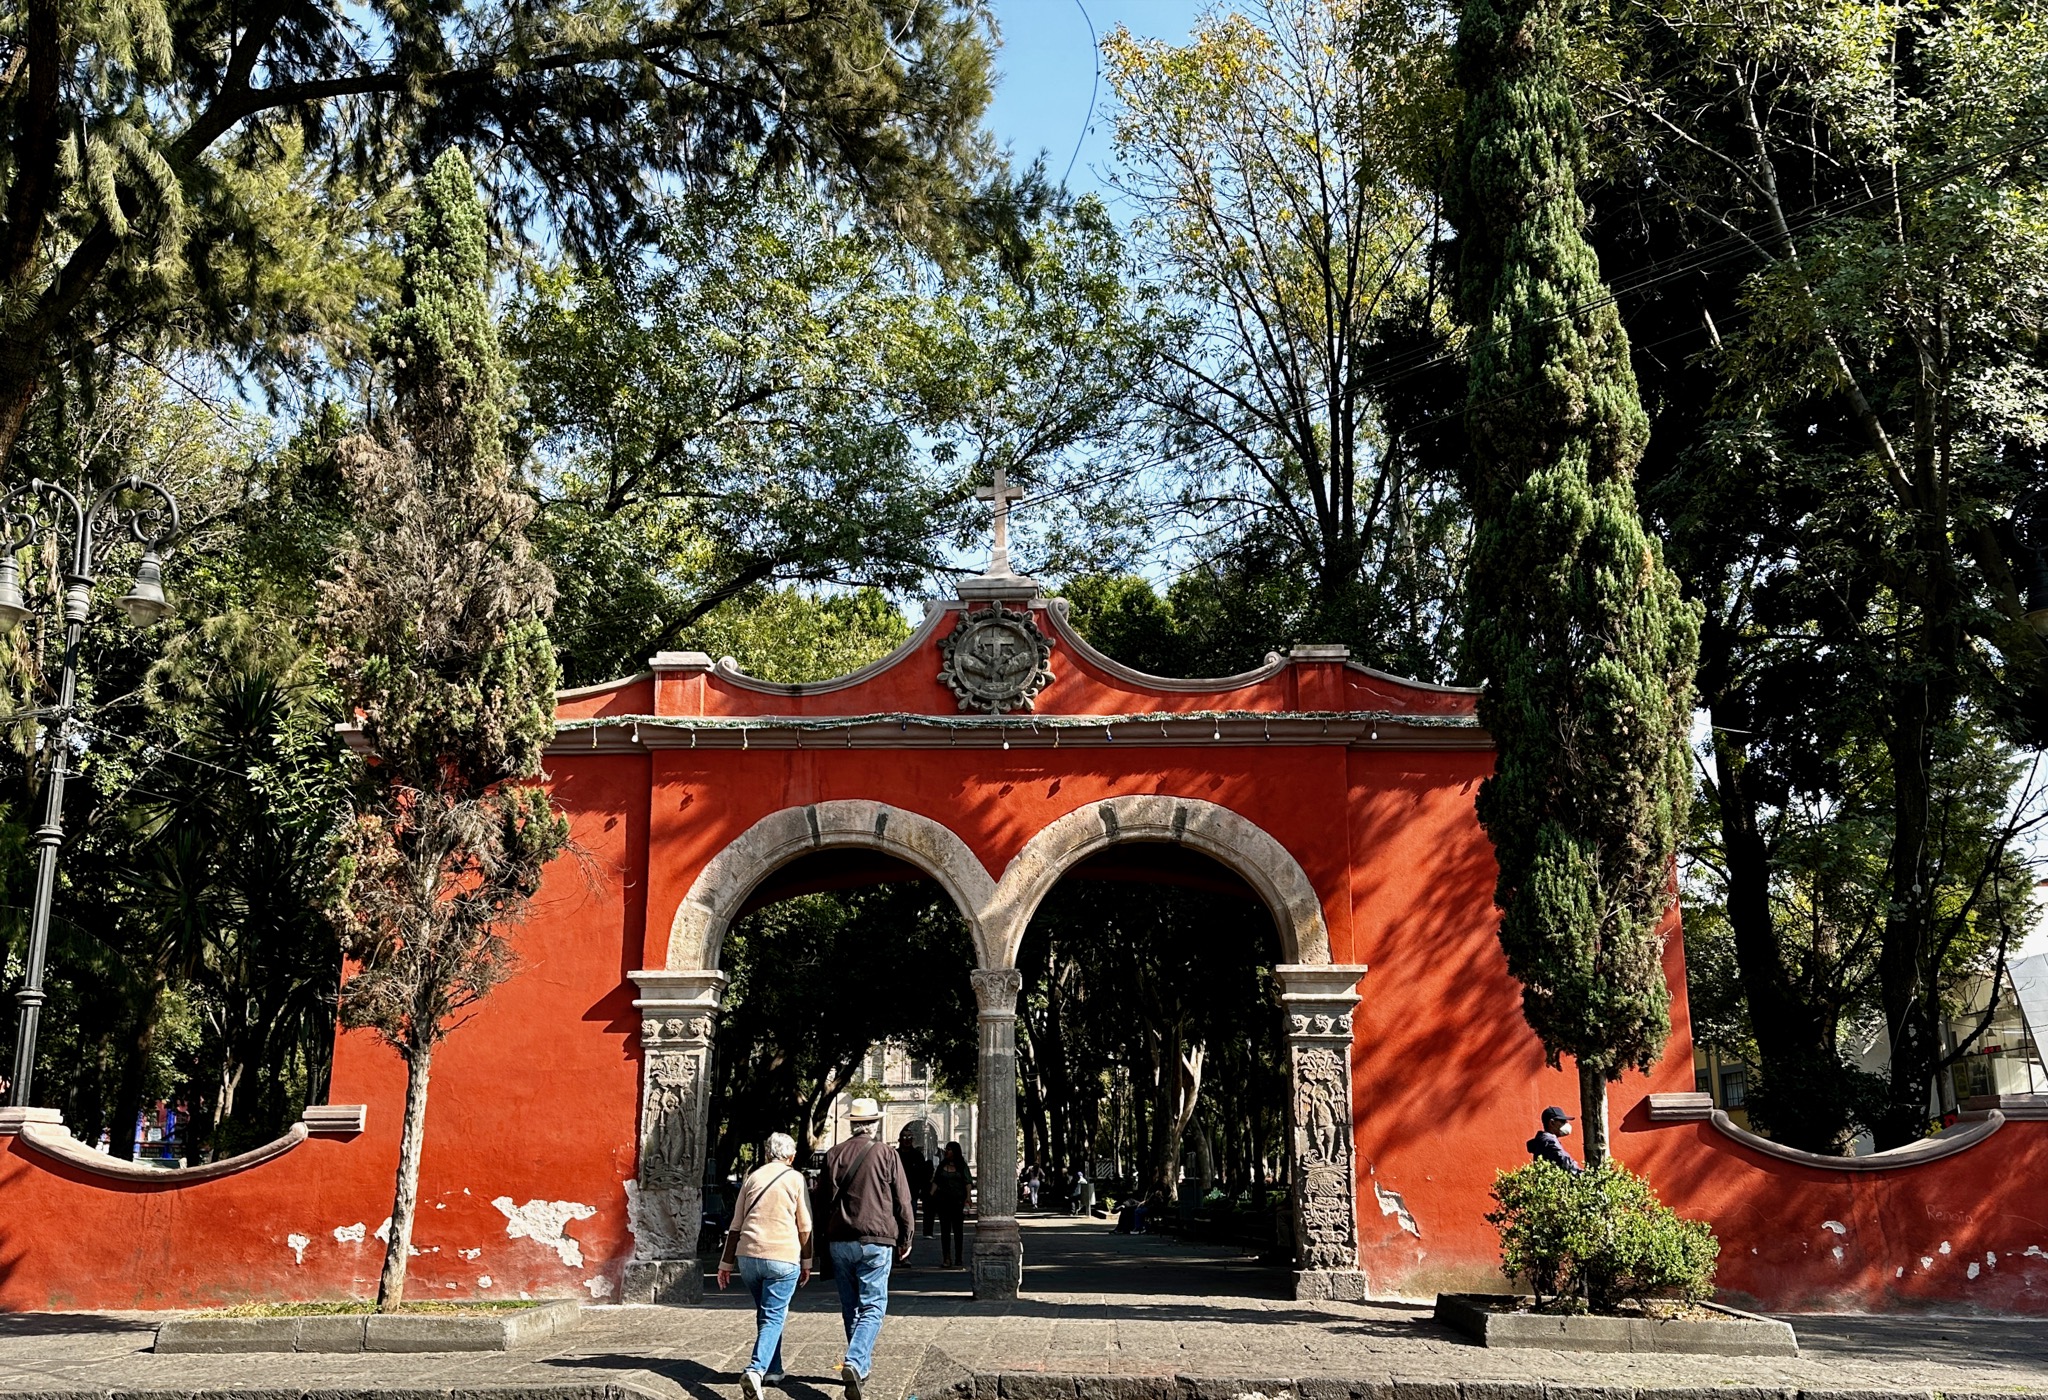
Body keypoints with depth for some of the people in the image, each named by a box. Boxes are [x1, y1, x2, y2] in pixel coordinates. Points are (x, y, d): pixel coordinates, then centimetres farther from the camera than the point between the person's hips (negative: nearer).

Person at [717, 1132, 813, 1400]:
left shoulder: (752, 1177, 13)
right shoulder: (795, 1179, 4)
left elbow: (736, 1225, 14)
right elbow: (804, 1226, 5)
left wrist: (726, 1263, 18)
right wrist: (806, 1263, 13)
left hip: (748, 1255, 4)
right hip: (783, 1257, -4)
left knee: (765, 1314, 20)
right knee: (773, 1317, -3)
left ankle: (773, 1371, 24)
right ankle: (756, 1370, -22)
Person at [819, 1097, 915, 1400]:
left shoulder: (833, 1155, 4)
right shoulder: (886, 1156, -4)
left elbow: (825, 1201, 9)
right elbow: (902, 1202, -1)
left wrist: (826, 1239, 19)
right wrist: (905, 1240, 11)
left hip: (840, 1242, 4)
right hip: (875, 1242, -3)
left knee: (851, 1307, 15)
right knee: (872, 1308, -3)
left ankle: (861, 1366, 22)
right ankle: (855, 1363, -22)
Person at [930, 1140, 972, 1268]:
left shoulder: (962, 1166, 2)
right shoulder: (942, 1165, 10)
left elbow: (968, 1183, -2)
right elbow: (935, 1182, 10)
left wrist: (967, 1198, -13)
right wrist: (931, 1196, 0)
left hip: (958, 1200, -2)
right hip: (943, 1200, 2)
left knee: (957, 1229, 3)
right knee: (945, 1230, 0)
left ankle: (958, 1259, 11)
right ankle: (946, 1259, 1)